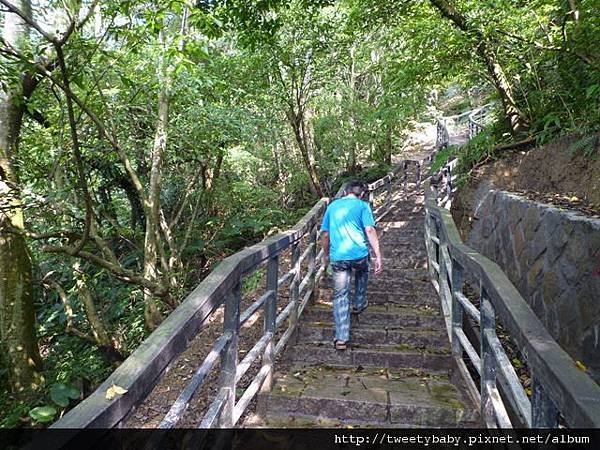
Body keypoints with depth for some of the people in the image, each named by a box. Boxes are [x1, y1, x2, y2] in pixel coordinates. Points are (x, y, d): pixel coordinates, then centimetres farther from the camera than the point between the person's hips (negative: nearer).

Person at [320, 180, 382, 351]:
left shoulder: (332, 206, 15)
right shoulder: (363, 205, 4)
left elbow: (325, 234, 15)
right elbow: (370, 231, -9)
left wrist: (326, 255, 28)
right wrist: (378, 256, -10)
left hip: (338, 257, 2)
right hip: (359, 254, -1)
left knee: (340, 296, 7)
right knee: (362, 272, 34)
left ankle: (341, 339, 3)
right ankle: (359, 304, 47)